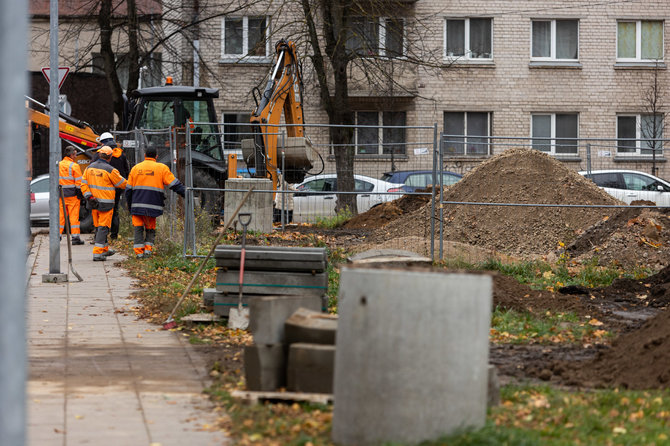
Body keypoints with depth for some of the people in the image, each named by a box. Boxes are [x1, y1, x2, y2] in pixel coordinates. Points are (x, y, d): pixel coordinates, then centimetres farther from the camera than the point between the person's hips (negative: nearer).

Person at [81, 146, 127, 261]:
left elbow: (84, 184, 4)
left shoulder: (90, 167, 5)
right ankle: (97, 253, -8)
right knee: (103, 227, -3)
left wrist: (89, 196, 0)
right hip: (106, 203, -7)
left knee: (98, 227, 17)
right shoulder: (110, 170, -14)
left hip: (94, 203, 7)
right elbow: (122, 184, -3)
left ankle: (104, 249, 30)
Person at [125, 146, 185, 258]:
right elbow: (174, 184, -4)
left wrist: (129, 206, 20)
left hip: (137, 204, 1)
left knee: (138, 228, 5)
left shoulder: (135, 168, 11)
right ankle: (148, 248, 0)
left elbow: (128, 189, 13)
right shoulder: (161, 168, 3)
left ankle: (139, 251, -3)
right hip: (153, 205, -1)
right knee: (150, 228, 13)